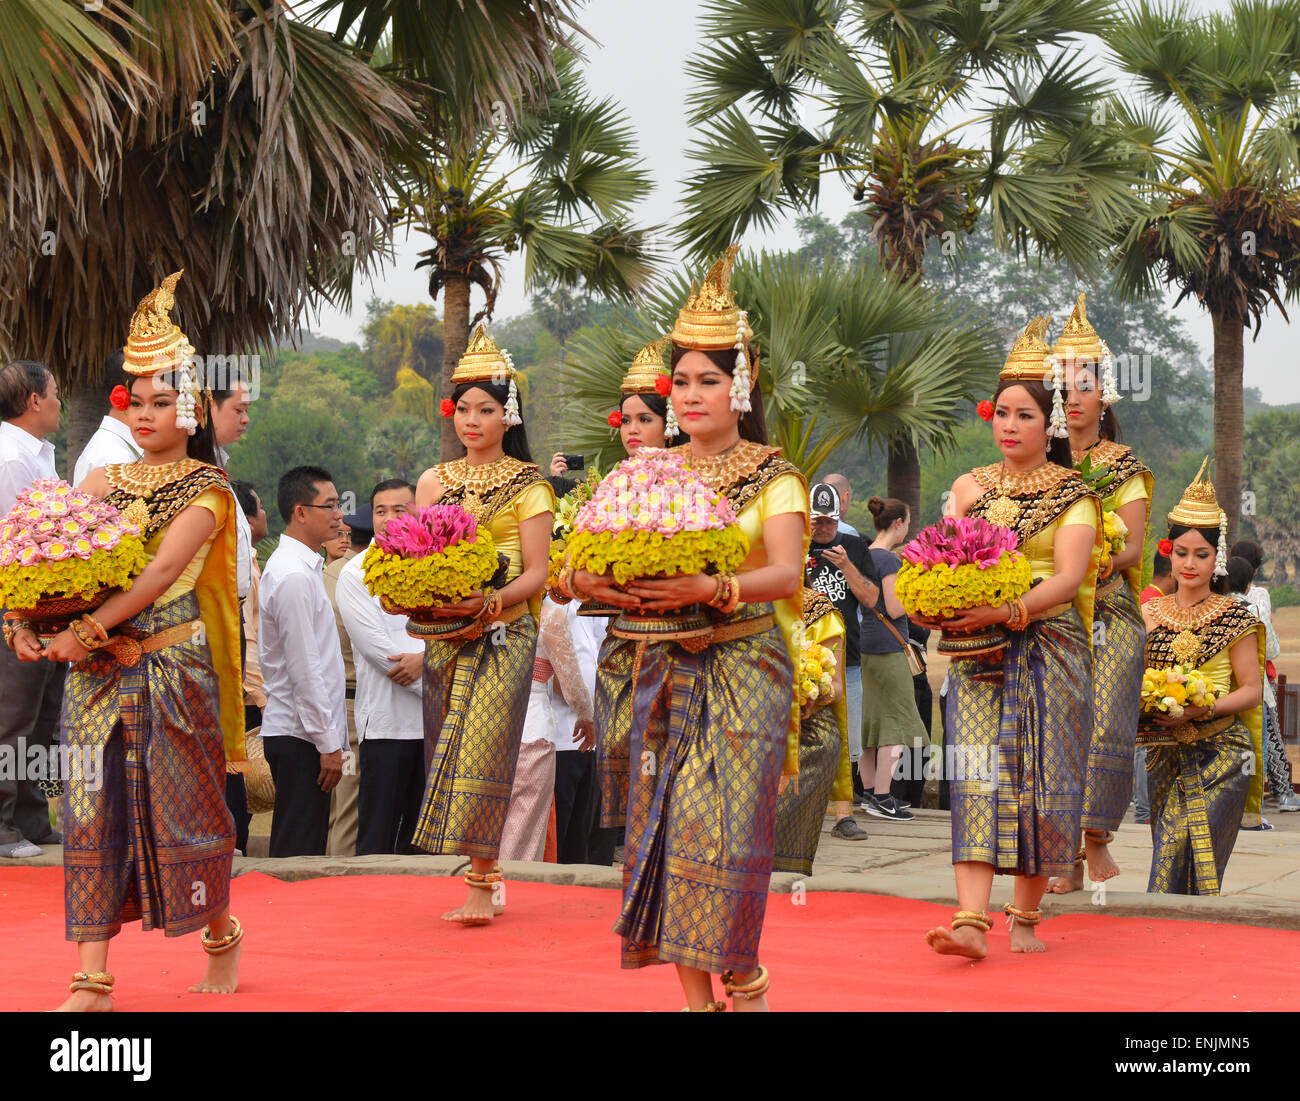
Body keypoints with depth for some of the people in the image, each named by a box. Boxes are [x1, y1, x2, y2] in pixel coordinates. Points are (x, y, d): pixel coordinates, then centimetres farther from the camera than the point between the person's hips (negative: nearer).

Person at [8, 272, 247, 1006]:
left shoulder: (207, 487, -2)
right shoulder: (103, 481, 13)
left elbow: (163, 569, -15)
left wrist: (88, 628, -25)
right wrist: (30, 618, -13)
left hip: (173, 669, -4)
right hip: (97, 668, 4)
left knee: (182, 801, 2)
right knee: (94, 805, -1)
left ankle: (223, 935, 26)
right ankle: (92, 979, -1)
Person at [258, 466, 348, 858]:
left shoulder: (303, 567, 15)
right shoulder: (294, 576, -16)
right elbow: (305, 669, -19)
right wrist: (328, 744, -17)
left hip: (296, 734, 10)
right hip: (300, 736, -10)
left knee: (302, 852, 12)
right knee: (298, 855, -7)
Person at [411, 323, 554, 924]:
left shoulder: (529, 485, 0)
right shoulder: (435, 481, 13)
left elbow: (536, 574, -6)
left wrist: (489, 603, -22)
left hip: (504, 632, -5)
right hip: (445, 633, 5)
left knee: (483, 748, -13)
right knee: (450, 752, 3)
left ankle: (479, 886, -12)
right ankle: (487, 879, 12)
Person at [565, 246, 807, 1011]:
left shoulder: (774, 477, -1)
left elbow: (788, 572, -15)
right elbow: (594, 554, 7)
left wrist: (712, 588, -32)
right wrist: (589, 581, -17)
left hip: (745, 662, -4)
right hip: (667, 662, 4)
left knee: (730, 823, -10)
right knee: (668, 818, 0)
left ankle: (744, 980, 6)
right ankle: (696, 990, 7)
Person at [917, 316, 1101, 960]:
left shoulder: (1073, 496, 1)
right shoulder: (969, 488, 13)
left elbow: (1068, 579, -11)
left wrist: (1005, 611, -25)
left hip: (1049, 647, -2)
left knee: (1040, 779, -2)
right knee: (976, 775, -10)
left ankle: (1025, 918, 10)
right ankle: (970, 921, -19)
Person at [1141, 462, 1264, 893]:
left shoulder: (1234, 618, -1)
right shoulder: (1149, 614, 9)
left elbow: (1252, 690, -2)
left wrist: (1200, 709, -16)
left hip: (1219, 756, -3)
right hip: (1164, 754, 3)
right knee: (1167, 858, 0)